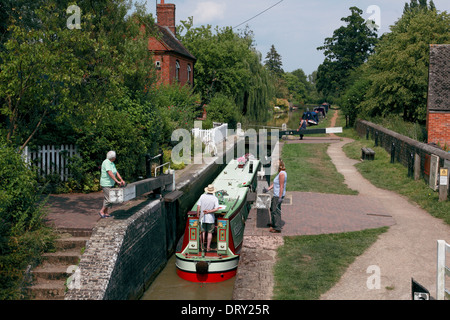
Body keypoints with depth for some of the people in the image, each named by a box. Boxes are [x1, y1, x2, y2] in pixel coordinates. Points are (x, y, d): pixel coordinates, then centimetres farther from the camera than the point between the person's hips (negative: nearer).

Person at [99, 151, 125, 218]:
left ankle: (106, 213, 16)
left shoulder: (112, 163, 12)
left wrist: (121, 180, 0)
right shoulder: (106, 163, -18)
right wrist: (117, 181, -30)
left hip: (110, 184, 10)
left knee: (107, 199, 11)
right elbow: (110, 173, -27)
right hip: (106, 184, -10)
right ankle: (101, 212, -1)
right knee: (109, 199, -11)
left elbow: (116, 172, 12)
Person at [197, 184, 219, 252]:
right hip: (210, 218, -2)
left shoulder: (202, 196, -4)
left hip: (202, 218, 2)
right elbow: (216, 209, -16)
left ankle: (202, 246, 16)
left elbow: (198, 206, -6)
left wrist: (198, 214, 2)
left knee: (203, 232, 12)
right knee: (210, 233, 7)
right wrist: (209, 211, -13)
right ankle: (208, 247, 7)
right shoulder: (215, 198, -7)